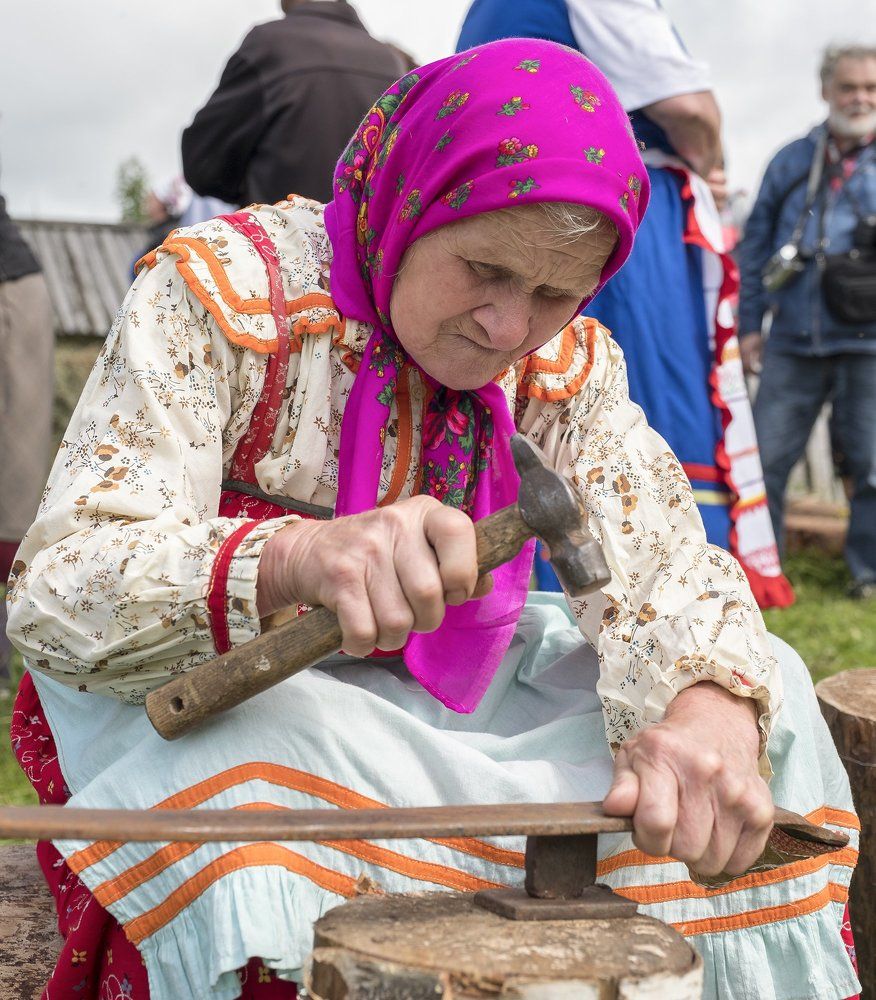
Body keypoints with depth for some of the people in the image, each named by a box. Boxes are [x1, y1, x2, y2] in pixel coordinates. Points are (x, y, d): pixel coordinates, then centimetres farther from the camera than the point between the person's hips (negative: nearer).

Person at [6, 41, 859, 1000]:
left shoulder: (567, 361, -3)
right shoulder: (220, 290, -19)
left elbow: (663, 567, -12)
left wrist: (709, 714, -38)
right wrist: (290, 560, -50)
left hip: (450, 688, 5)